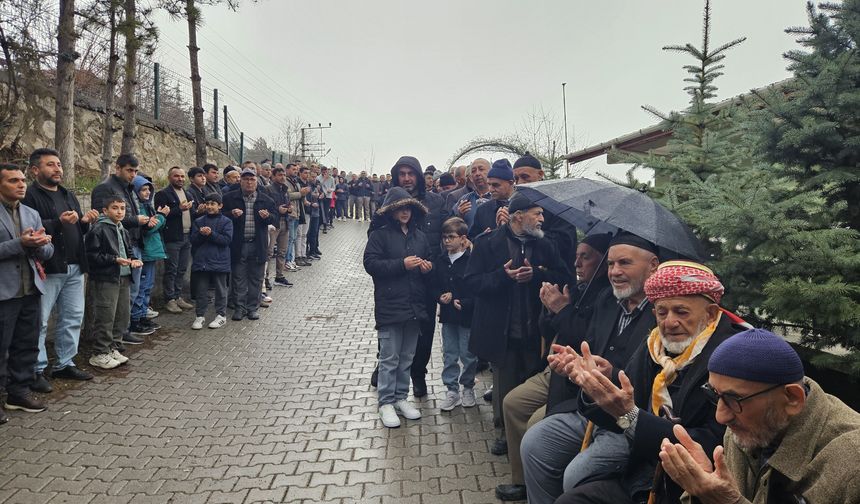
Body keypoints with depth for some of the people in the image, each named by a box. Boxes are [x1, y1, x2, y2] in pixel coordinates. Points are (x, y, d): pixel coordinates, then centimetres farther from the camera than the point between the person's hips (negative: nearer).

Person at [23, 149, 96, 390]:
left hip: (74, 267, 8)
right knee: (39, 321, 0)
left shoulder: (69, 195, 18)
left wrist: (85, 221, 3)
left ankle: (65, 363, 24)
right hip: (47, 268, -7)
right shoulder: (29, 195, -7)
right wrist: (58, 222, -26)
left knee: (73, 317, 12)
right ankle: (36, 370, 9)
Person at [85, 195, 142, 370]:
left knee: (122, 316, 12)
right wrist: (114, 259, -20)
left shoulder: (122, 230, 16)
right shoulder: (98, 229, -10)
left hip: (123, 278, 8)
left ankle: (113, 348, 25)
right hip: (105, 279, -8)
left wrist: (134, 260, 6)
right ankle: (99, 354, 6)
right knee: (105, 317, -4)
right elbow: (92, 255, -15)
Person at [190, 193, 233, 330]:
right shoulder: (198, 221, 9)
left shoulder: (226, 222, -1)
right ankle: (200, 316, 17)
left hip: (219, 262, -3)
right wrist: (201, 234, -16)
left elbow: (227, 240, -11)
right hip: (201, 261, 3)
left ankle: (221, 315, 16)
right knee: (201, 291, 8)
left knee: (220, 290, 7)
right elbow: (193, 240, 4)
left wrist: (211, 234, -20)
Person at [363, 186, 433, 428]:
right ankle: (386, 402, 14)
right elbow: (371, 263, -14)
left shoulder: (419, 236, 11)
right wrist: (402, 264, -19)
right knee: (389, 358, 1)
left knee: (407, 357, 14)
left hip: (414, 305, 5)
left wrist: (428, 267, -3)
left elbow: (429, 262, 21)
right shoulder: (379, 235, -5)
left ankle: (401, 397, 27)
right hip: (389, 306, -5)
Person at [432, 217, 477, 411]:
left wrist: (464, 303, -20)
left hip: (467, 315, -5)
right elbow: (434, 286, 10)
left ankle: (468, 388, 27)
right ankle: (452, 391, 22)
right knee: (449, 355, 11)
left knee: (468, 355, 7)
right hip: (447, 315, 5)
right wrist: (441, 297, -9)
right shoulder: (441, 261, 5)